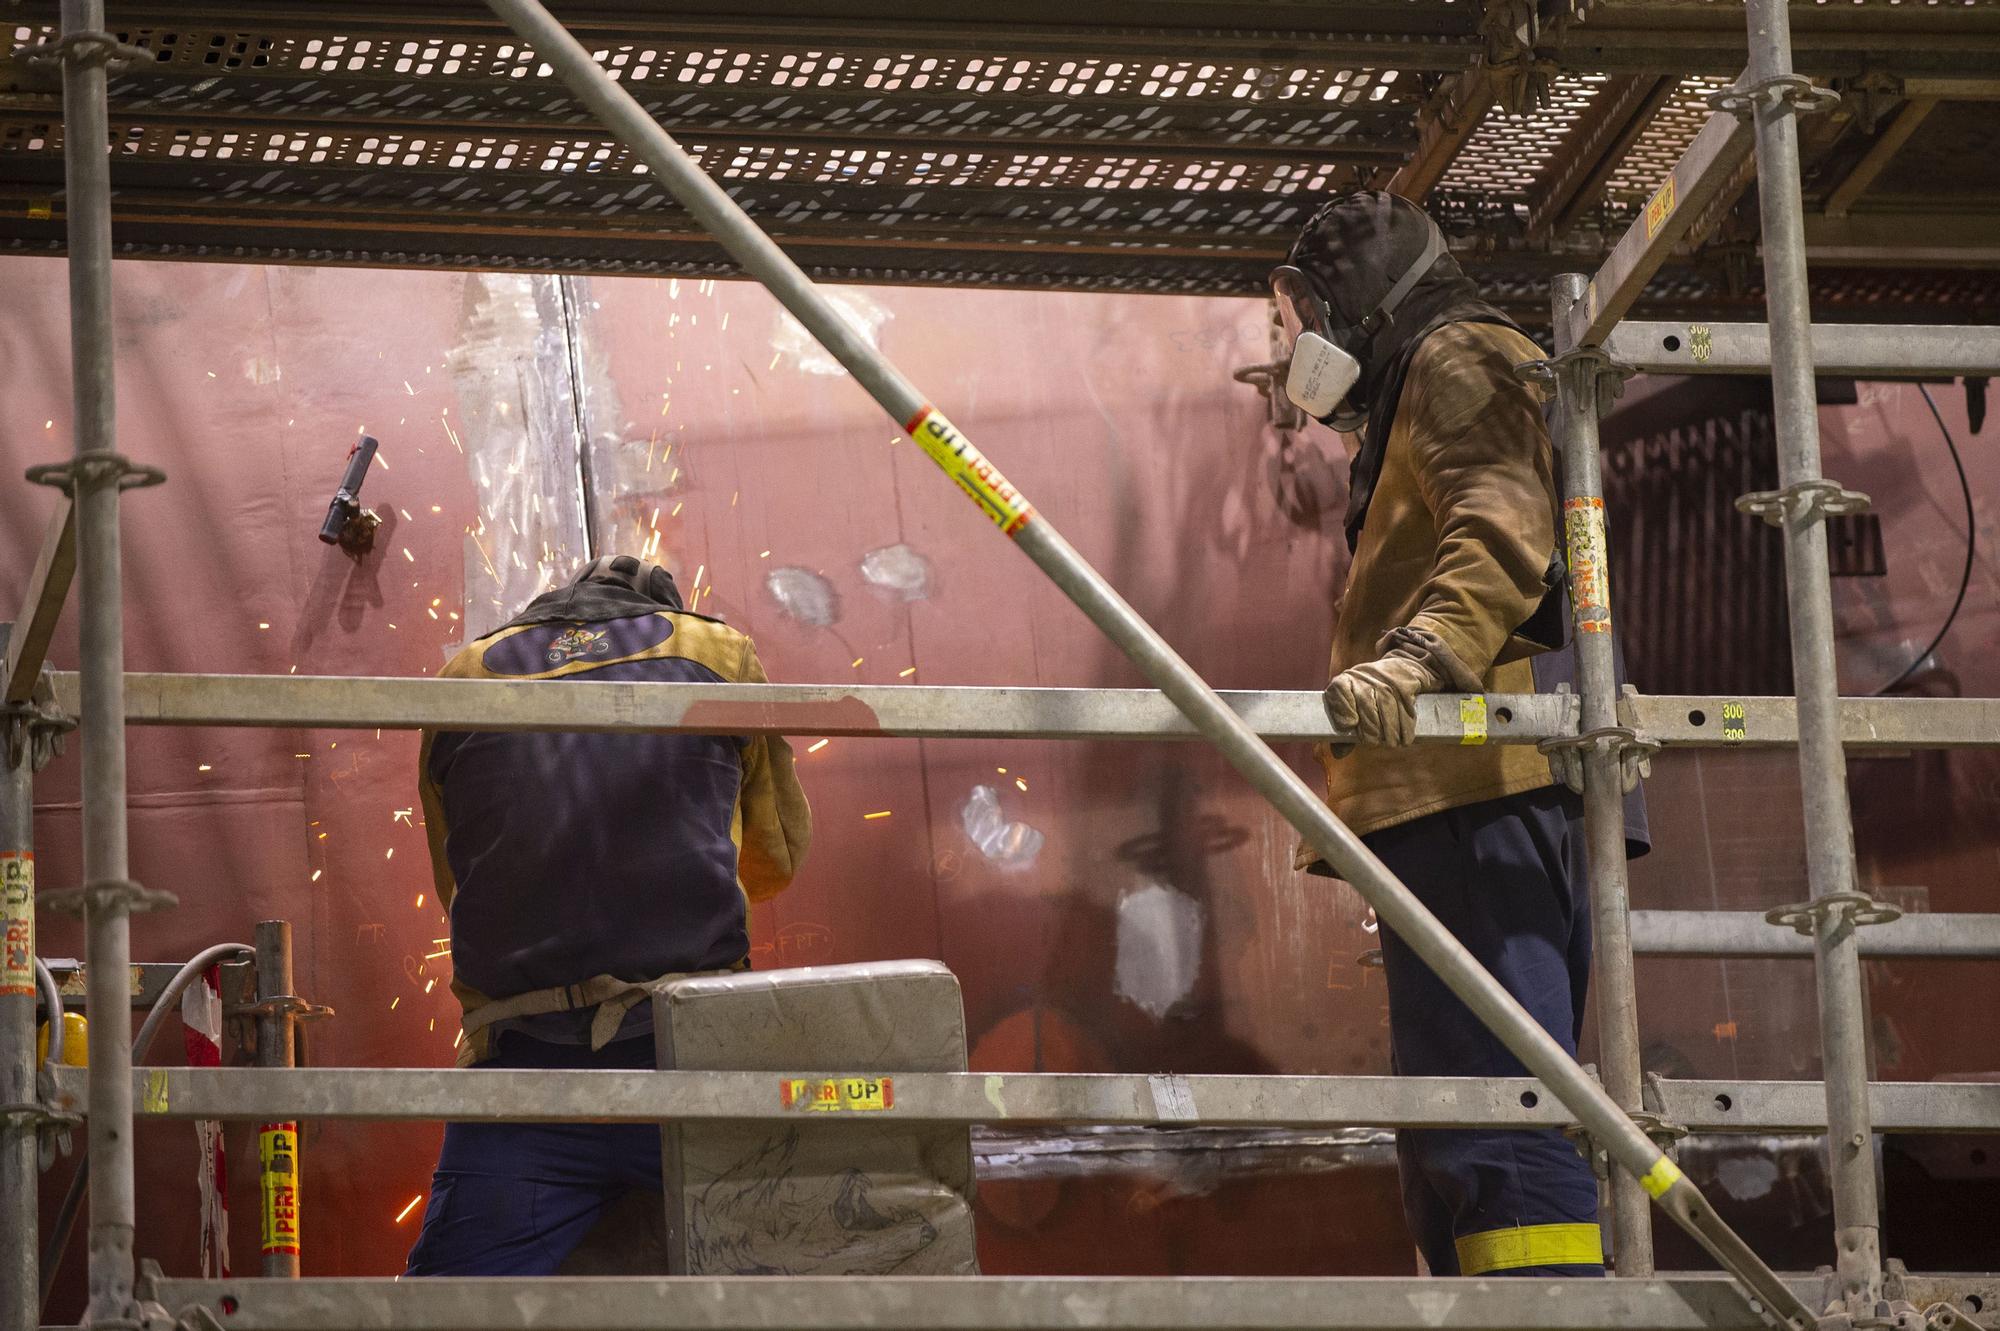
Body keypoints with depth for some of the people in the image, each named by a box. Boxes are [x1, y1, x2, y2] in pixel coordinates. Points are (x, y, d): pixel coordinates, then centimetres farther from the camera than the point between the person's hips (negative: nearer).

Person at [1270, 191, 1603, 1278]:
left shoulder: (1459, 360, 3)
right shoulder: (1420, 392, 34)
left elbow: (1504, 527, -16)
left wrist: (1413, 661, -32)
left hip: (1480, 787, -11)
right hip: (1467, 791, 11)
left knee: (1494, 1105, -20)